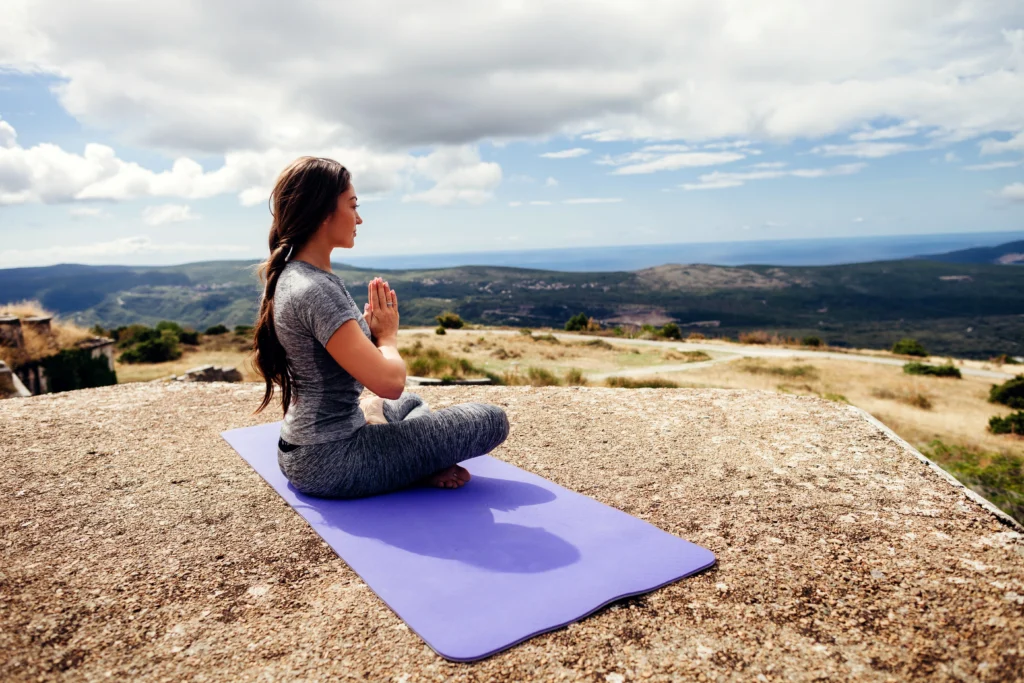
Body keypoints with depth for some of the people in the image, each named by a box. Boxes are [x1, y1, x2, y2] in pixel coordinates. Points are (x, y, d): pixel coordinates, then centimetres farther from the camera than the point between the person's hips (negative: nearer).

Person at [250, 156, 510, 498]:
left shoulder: (292, 276, 7)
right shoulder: (315, 291, -25)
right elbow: (389, 382, -29)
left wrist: (369, 328, -1)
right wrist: (388, 335, -8)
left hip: (304, 452, 10)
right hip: (331, 462, -10)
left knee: (412, 403, 34)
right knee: (491, 420, -5)